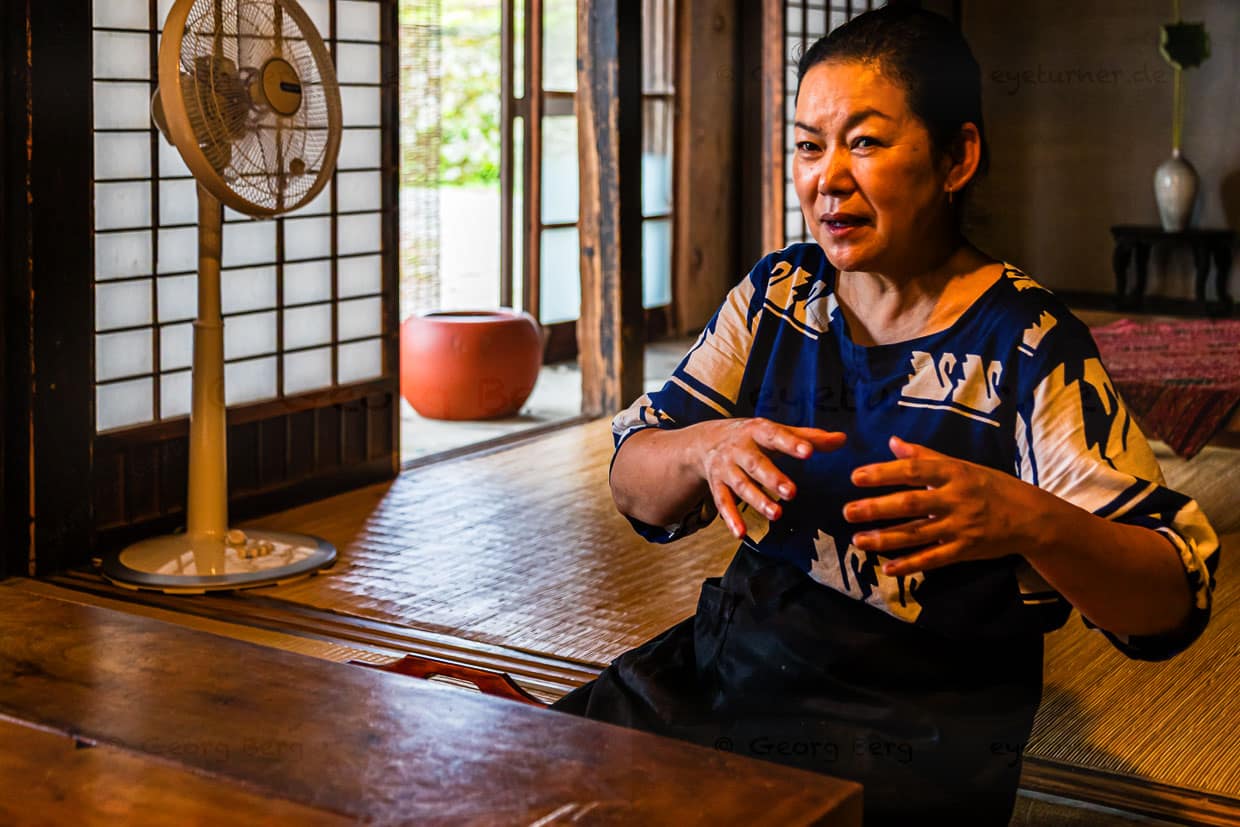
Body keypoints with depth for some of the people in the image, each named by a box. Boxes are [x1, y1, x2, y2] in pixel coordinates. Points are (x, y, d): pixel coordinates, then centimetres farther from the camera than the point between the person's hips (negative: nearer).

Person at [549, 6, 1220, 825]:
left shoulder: (1029, 348, -11)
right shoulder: (775, 295, 5)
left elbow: (1173, 604, -14)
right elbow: (634, 486, 4)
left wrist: (1029, 522, -34)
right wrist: (705, 450, -20)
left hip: (918, 721, -4)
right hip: (730, 657, 5)